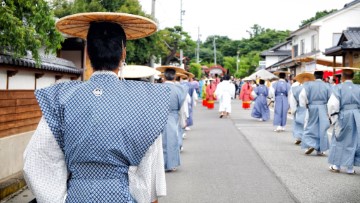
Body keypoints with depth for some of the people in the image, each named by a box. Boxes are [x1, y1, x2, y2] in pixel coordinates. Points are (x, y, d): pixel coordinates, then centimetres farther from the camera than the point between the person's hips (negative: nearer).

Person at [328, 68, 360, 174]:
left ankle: (336, 165, 16)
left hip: (343, 116, -2)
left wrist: (333, 116, -2)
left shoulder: (338, 88, -7)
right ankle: (350, 167, 12)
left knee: (339, 140, 12)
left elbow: (332, 104, -13)